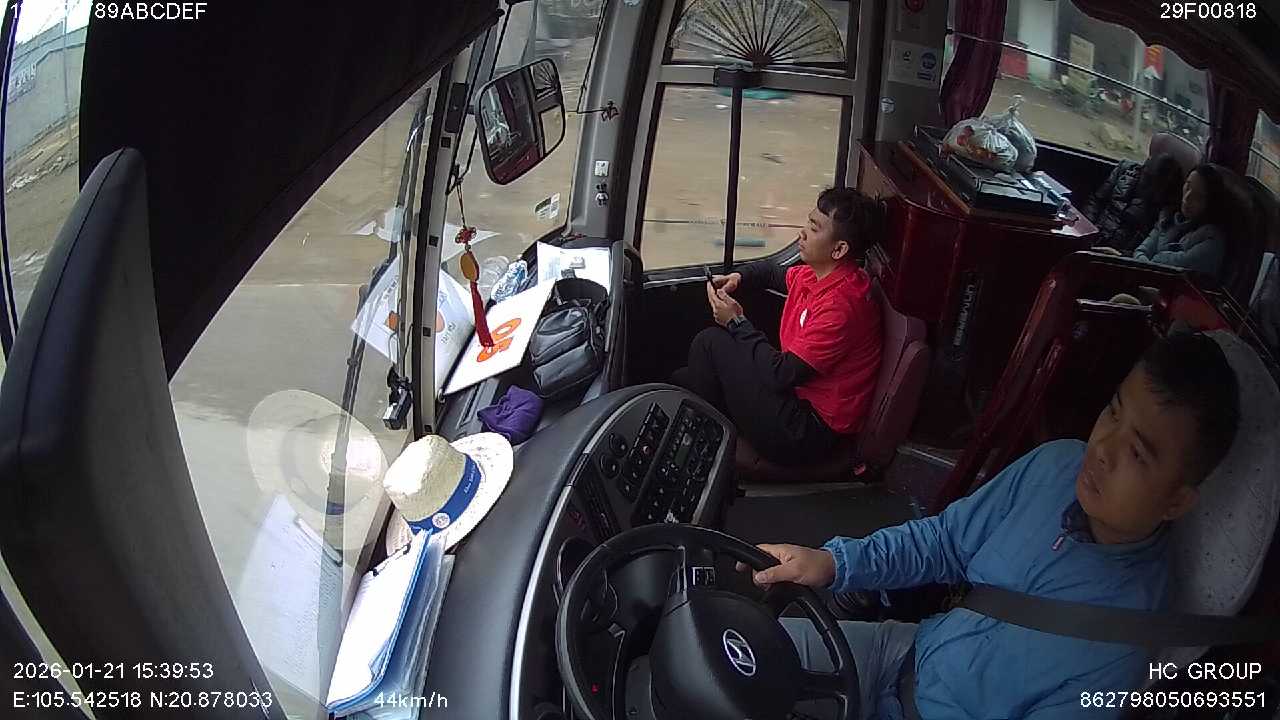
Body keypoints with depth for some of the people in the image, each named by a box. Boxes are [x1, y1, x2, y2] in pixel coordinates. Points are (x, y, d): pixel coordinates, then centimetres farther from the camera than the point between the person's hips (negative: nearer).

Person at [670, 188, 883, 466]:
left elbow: (781, 375, -24)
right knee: (683, 379, 9)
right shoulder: (816, 274, 3)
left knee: (712, 342, -9)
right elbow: (771, 271, 26)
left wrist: (737, 322, -11)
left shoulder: (840, 305, -26)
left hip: (808, 434, -10)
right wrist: (737, 278, 3)